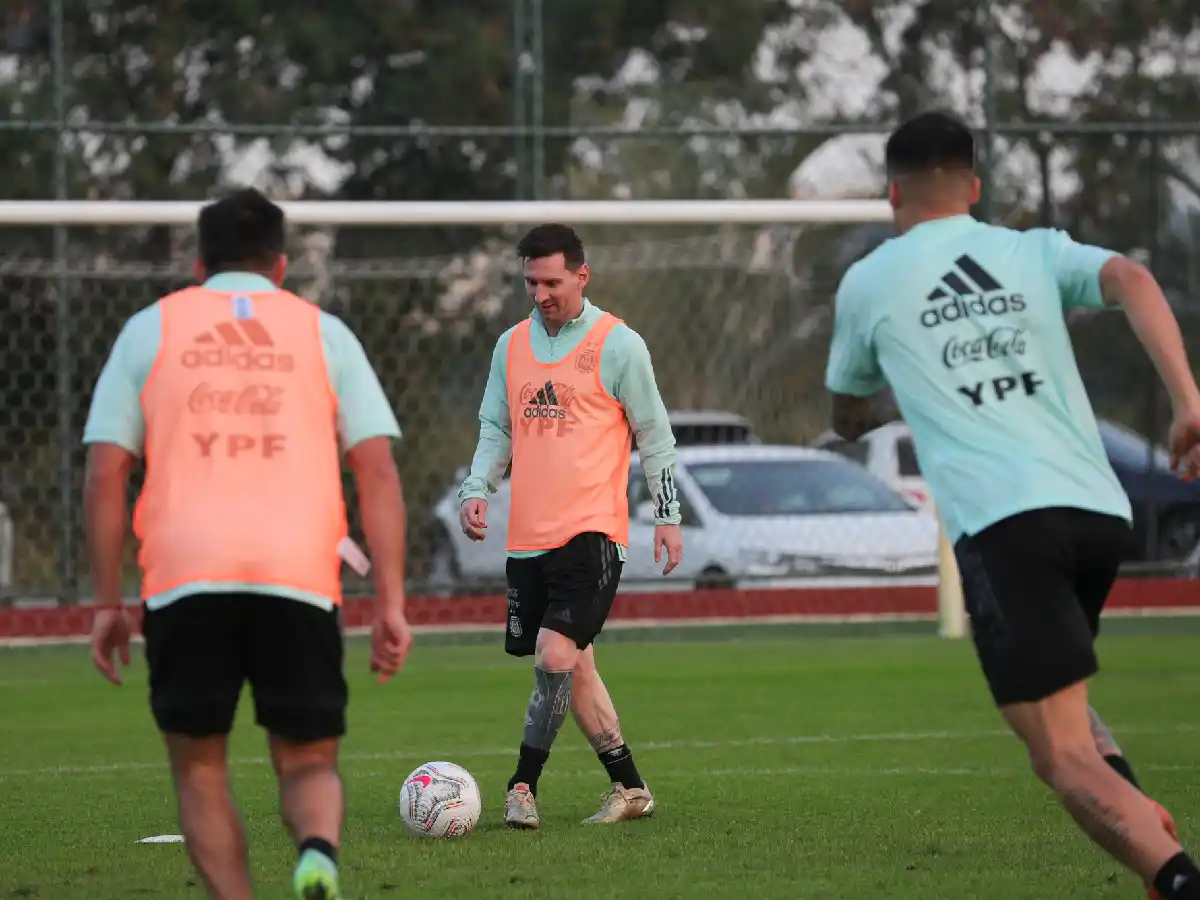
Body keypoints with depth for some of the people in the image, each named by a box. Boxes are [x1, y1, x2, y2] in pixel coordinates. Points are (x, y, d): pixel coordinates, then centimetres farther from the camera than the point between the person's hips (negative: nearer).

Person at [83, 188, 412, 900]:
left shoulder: (150, 329, 15)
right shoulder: (324, 333, 16)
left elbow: (106, 474, 8)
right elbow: (378, 472, 7)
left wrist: (108, 604, 12)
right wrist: (392, 604, 6)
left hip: (184, 578, 0)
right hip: (299, 576, 0)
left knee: (199, 766, 15)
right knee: (309, 762, 10)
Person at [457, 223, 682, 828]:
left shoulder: (617, 345, -3)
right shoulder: (511, 346, 11)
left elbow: (654, 435, 2)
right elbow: (495, 430, 17)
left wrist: (668, 515, -1)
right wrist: (477, 490, 1)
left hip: (591, 532, -6)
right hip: (528, 538, 6)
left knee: (556, 654, -18)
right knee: (573, 665, 9)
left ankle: (522, 787, -10)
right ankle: (629, 787, 19)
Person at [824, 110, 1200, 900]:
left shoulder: (868, 282, 14)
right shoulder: (1036, 251, 18)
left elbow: (848, 415, 30)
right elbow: (1131, 280, -4)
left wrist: (862, 426, 55)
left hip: (1003, 521, -4)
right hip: (1100, 511, 4)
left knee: (1064, 757, -9)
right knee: (1059, 698, 30)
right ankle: (1135, 811, 2)